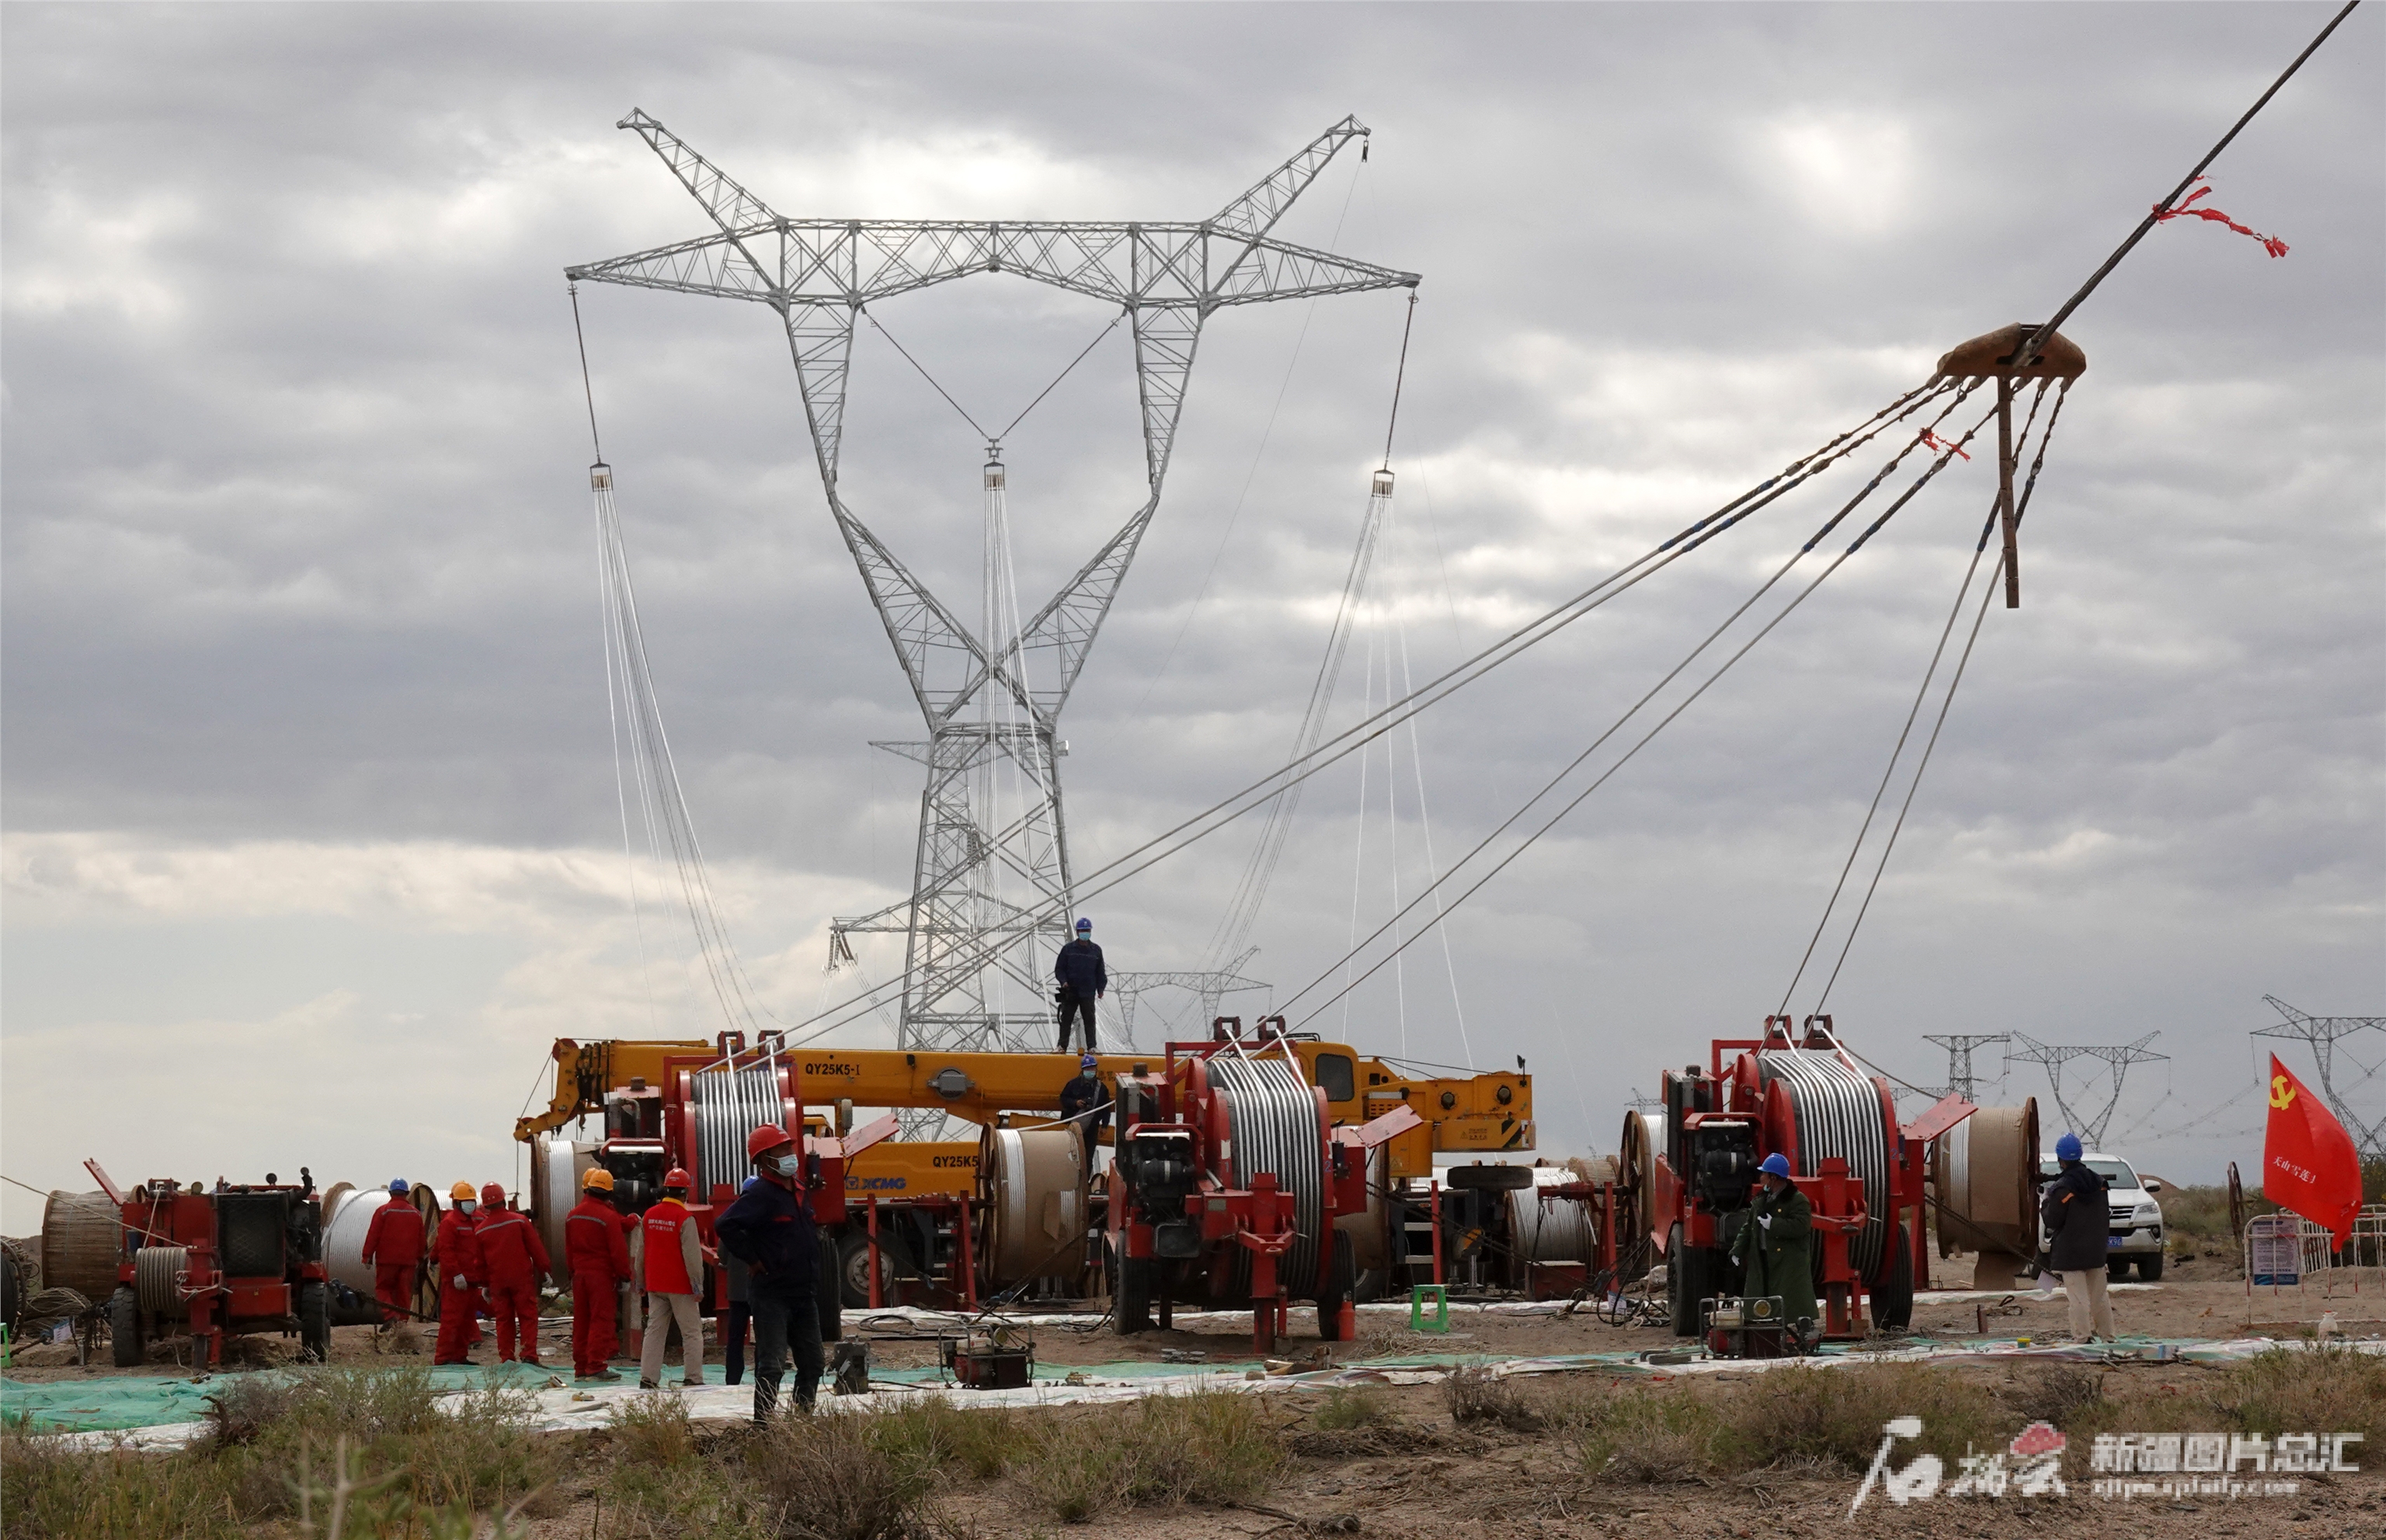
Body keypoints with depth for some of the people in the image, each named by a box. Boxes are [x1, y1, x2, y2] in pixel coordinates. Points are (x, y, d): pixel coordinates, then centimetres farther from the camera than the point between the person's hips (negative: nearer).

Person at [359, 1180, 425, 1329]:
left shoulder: (383, 1211, -4)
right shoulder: (415, 1214, 9)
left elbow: (373, 1235, -8)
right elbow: (421, 1239, 14)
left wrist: (367, 1255, -4)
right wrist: (420, 1260, 22)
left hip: (387, 1260, -3)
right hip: (408, 1261, 3)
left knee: (383, 1288, 5)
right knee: (404, 1293, 7)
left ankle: (390, 1315, -17)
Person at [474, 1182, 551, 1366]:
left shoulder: (481, 1230, 2)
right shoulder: (520, 1221, -6)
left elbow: (480, 1261, 11)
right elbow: (536, 1249, -4)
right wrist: (544, 1271, 5)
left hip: (497, 1281, 2)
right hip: (522, 1278, -2)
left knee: (503, 1319, 9)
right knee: (528, 1316, 1)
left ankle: (506, 1357, 7)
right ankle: (529, 1355, -8)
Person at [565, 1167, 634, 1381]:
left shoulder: (572, 1216, 8)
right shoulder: (608, 1217, -13)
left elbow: (569, 1250, 15)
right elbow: (618, 1250, -12)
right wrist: (625, 1275, -5)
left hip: (580, 1274, 6)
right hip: (602, 1275, -6)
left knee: (581, 1321, 10)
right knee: (601, 1320, -4)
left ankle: (580, 1367, 14)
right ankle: (596, 1367, -8)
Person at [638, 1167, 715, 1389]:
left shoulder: (650, 1215, 6)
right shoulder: (685, 1218, -13)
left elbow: (641, 1252, 14)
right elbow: (692, 1255, -14)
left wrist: (641, 1282, 22)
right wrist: (698, 1285, -9)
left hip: (655, 1285, 6)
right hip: (680, 1285, -6)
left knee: (654, 1330, 8)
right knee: (692, 1331, 1)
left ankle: (648, 1377, 2)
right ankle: (693, 1377, -2)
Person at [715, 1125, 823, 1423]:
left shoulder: (798, 1190, 12)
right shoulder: (760, 1195, -16)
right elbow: (725, 1226, -29)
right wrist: (753, 1260, -20)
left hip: (803, 1293, 9)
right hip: (771, 1294, -9)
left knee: (812, 1362, 12)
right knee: (771, 1364, -9)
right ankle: (764, 1425, -6)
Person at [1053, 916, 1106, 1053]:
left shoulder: (1096, 950, 9)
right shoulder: (1068, 949, 5)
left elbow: (1100, 971, 12)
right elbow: (1059, 968, 7)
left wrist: (1101, 989, 4)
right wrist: (1063, 981, -9)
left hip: (1088, 992, 0)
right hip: (1070, 992, 0)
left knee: (1089, 1020, -1)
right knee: (1066, 1019, 3)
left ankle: (1092, 1046, 3)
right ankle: (1062, 1046, 7)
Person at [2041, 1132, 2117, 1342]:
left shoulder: (2062, 1188, -16)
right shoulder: (2097, 1181, 6)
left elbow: (2052, 1221, -13)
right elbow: (2106, 1214, 13)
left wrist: (2046, 1201, 2)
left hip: (2071, 1253, -7)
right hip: (2096, 1250, 7)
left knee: (2078, 1297, -5)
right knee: (2099, 1295, 14)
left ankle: (2082, 1337, -7)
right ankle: (2107, 1335, 19)